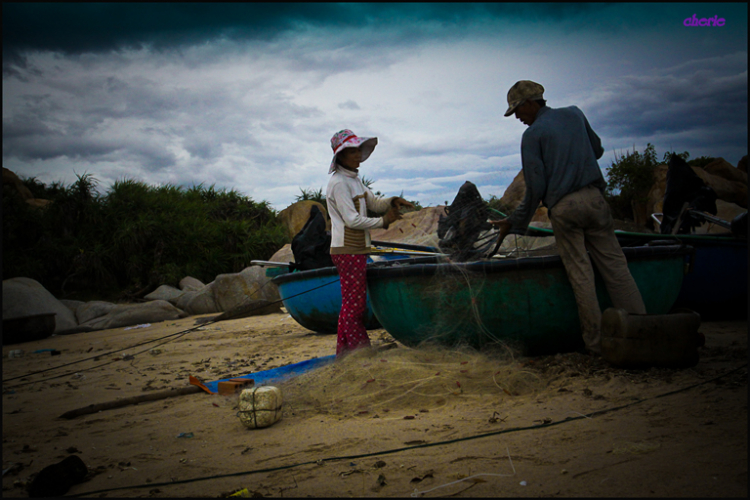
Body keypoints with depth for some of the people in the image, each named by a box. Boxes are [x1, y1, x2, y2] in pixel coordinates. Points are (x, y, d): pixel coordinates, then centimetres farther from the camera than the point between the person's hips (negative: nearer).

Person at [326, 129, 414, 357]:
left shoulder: (354, 180, 17)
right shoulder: (339, 183, -13)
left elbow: (374, 203, 18)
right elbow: (352, 219, -19)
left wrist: (392, 201, -2)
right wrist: (383, 222, -13)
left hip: (356, 250, 10)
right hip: (347, 251, -10)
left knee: (351, 304, 13)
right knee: (355, 304, -5)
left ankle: (344, 353, 21)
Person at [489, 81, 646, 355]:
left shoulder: (532, 135, -3)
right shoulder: (575, 114, 13)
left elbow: (536, 188, -7)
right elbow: (597, 149, 25)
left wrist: (515, 222, 3)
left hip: (563, 208, -4)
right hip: (593, 198, 5)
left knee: (580, 274, 1)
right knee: (615, 265, 7)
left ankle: (597, 342, 7)